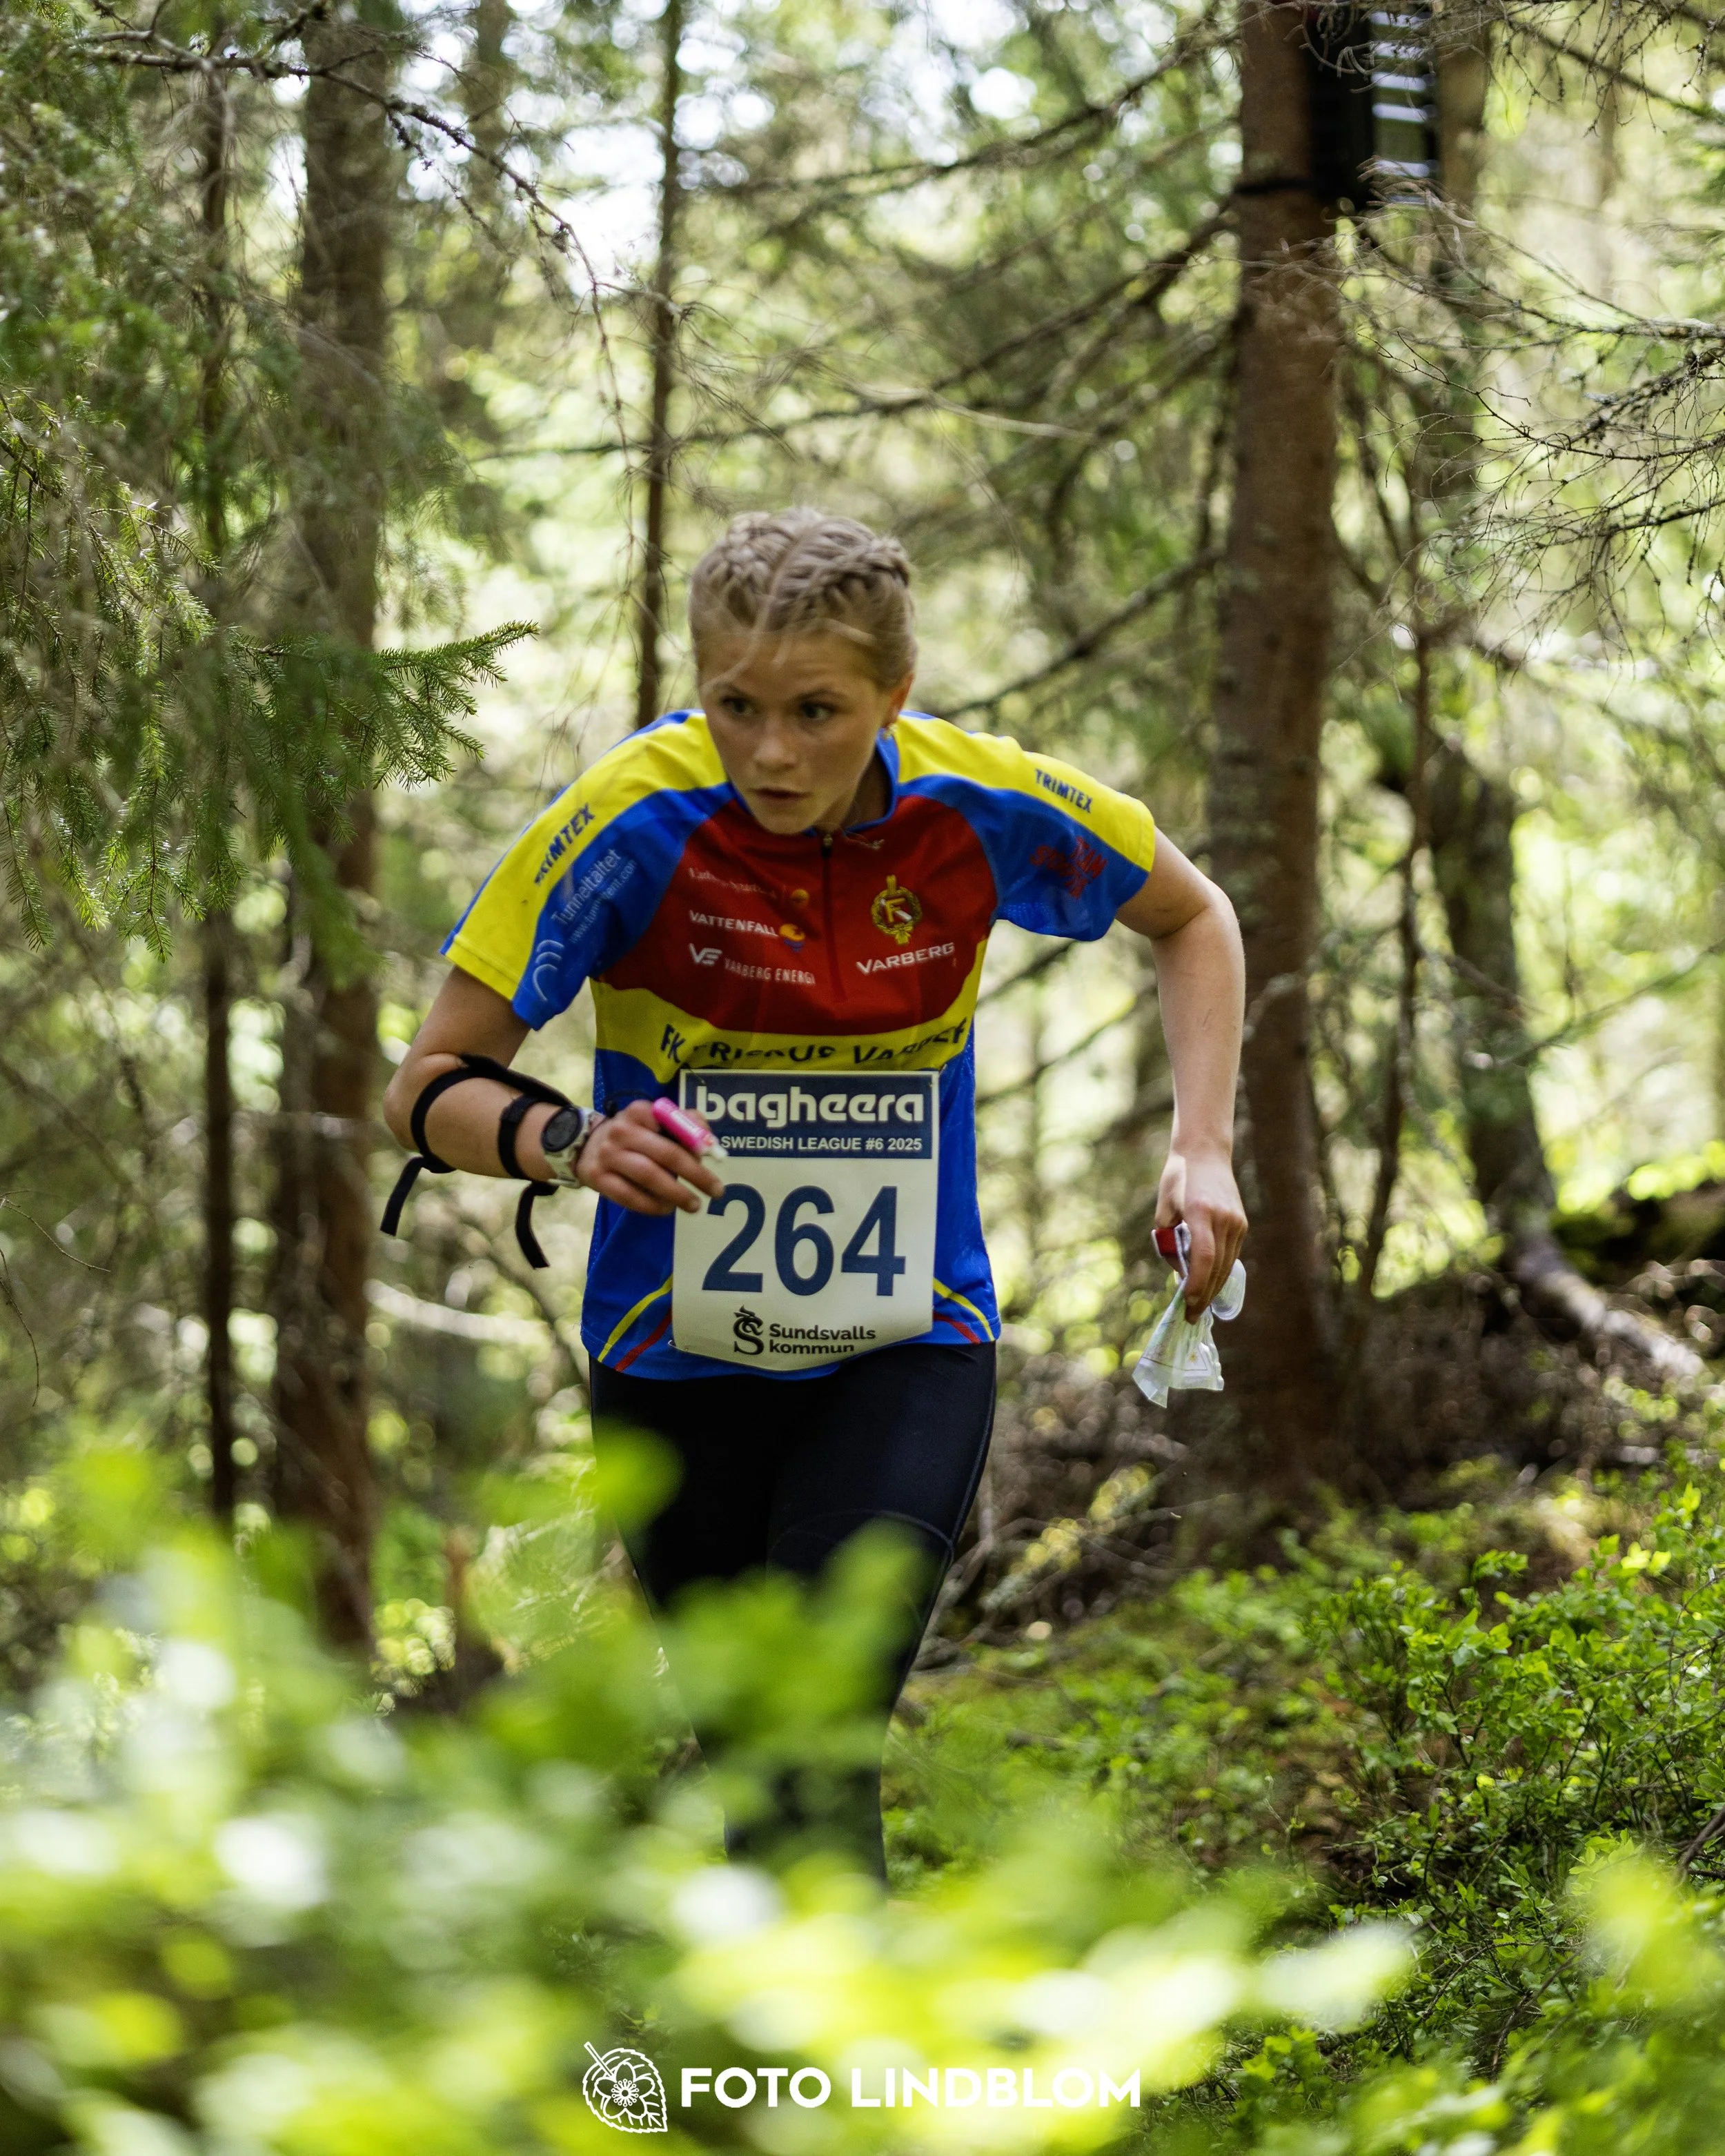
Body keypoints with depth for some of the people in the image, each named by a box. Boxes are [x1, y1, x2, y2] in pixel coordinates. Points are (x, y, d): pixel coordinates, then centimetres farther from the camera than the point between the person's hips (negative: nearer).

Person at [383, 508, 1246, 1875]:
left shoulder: (986, 810, -13)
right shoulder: (636, 824, -19)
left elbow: (1193, 916, 8)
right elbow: (431, 1086, -14)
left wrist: (1204, 1150, -4)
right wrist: (570, 1143, -35)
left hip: (909, 1352, 0)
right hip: (680, 1361, 0)